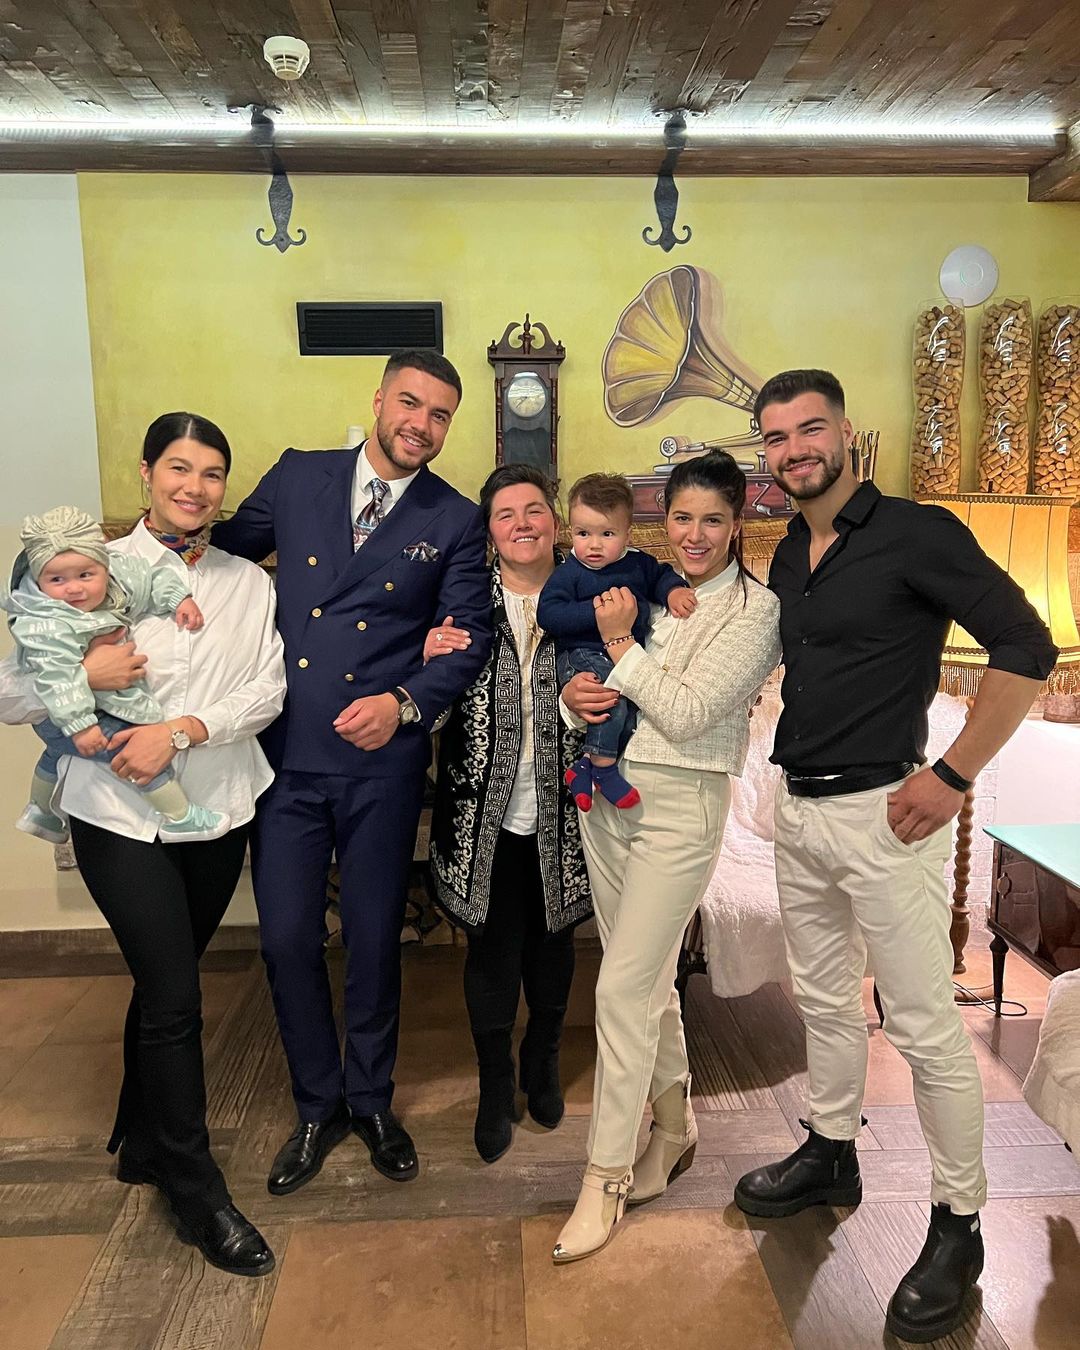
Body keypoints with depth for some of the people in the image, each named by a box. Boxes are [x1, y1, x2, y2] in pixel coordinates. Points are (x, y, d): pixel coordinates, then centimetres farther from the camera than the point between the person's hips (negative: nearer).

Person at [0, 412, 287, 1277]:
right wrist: (84, 673, -22)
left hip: (218, 807, 3)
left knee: (164, 984, 18)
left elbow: (268, 692, -5)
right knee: (175, 999, -2)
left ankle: (142, 1143, 41)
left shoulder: (249, 583, 5)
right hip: (120, 814, -3)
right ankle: (197, 1191, 16)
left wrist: (182, 730, -17)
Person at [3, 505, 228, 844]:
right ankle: (179, 819, -1)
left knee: (58, 753, 33)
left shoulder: (118, 577, -16)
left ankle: (39, 813, 60)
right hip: (63, 716, -10)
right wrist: (79, 725, -41)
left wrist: (179, 598, -10)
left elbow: (152, 577, -1)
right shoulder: (49, 629, -37)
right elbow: (57, 680, -39)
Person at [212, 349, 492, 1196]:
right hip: (286, 752, 2)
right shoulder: (296, 477, 6)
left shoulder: (457, 523, 1)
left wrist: (405, 703, -18)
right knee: (287, 940, 7)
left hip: (383, 761, -1)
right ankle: (318, 1106, 32)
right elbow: (225, 551, 17)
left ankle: (371, 1099, 37)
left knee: (374, 940, 11)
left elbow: (469, 638, -4)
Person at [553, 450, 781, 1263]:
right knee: (647, 979, 16)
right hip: (606, 792, 6)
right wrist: (573, 691, -8)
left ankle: (607, 1177, 11)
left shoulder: (755, 609, -6)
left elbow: (687, 714, -15)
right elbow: (584, 665, 15)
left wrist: (620, 644, -9)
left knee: (624, 988, -6)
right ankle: (675, 1125, 37)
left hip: (680, 806, -6)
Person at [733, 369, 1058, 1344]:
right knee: (825, 1001, 20)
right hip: (798, 812, 7)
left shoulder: (918, 534, -12)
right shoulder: (789, 556, 11)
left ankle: (959, 1225, 20)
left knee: (926, 1027, 3)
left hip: (882, 812, -7)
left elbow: (1026, 649, -15)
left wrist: (954, 775, -17)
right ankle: (831, 1154, 39)